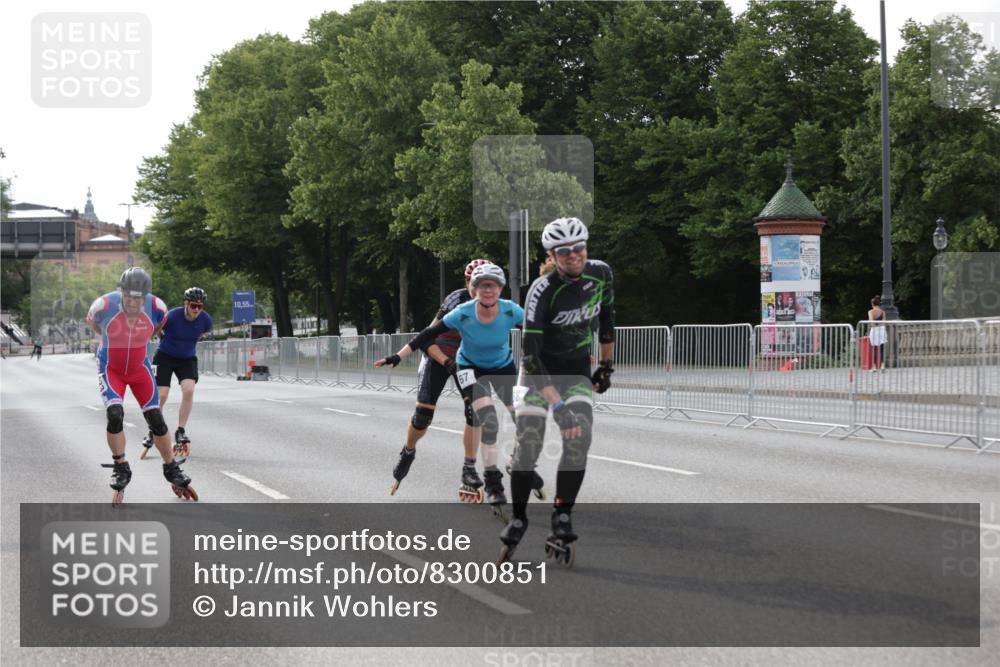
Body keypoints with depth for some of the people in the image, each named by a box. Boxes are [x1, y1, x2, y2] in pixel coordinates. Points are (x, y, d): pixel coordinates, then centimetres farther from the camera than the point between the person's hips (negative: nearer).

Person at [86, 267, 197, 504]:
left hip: (140, 369, 2)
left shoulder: (156, 307, -20)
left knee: (156, 419, 0)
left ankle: (172, 472, 16)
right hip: (110, 369, -2)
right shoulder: (104, 305, -26)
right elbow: (91, 321, -1)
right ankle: (121, 470, -3)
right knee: (115, 415, -21)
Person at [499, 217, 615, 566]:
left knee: (579, 441, -19)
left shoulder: (601, 274, -11)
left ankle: (562, 518, -13)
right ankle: (518, 519, 5)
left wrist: (606, 366, 15)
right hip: (541, 370, -3)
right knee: (527, 445, -13)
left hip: (578, 373, 3)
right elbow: (529, 353, -31)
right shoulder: (543, 290, -26)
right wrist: (558, 405, -37)